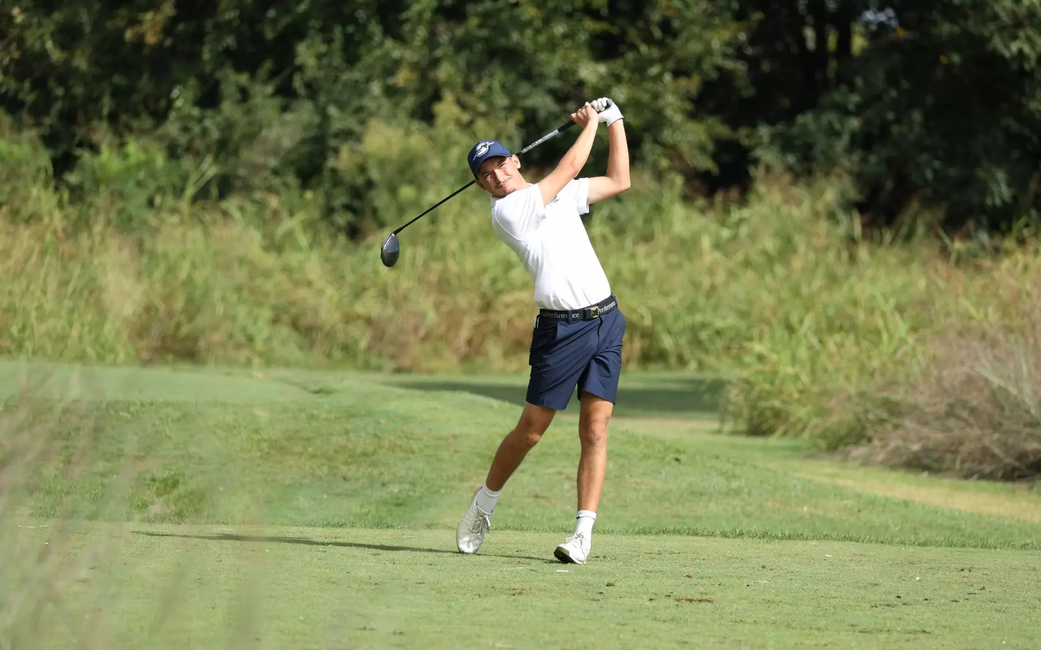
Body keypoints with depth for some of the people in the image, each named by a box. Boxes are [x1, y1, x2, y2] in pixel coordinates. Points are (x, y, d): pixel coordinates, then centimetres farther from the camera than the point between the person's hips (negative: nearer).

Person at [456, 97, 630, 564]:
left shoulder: (560, 194, 16)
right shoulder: (505, 212, -6)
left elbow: (619, 181, 22)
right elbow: (570, 167, -5)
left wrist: (614, 122, 17)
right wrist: (590, 123, 8)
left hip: (606, 320, 5)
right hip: (561, 328, -5)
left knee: (595, 428, -4)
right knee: (531, 430, -1)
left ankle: (584, 531, -5)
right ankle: (484, 504, 22)